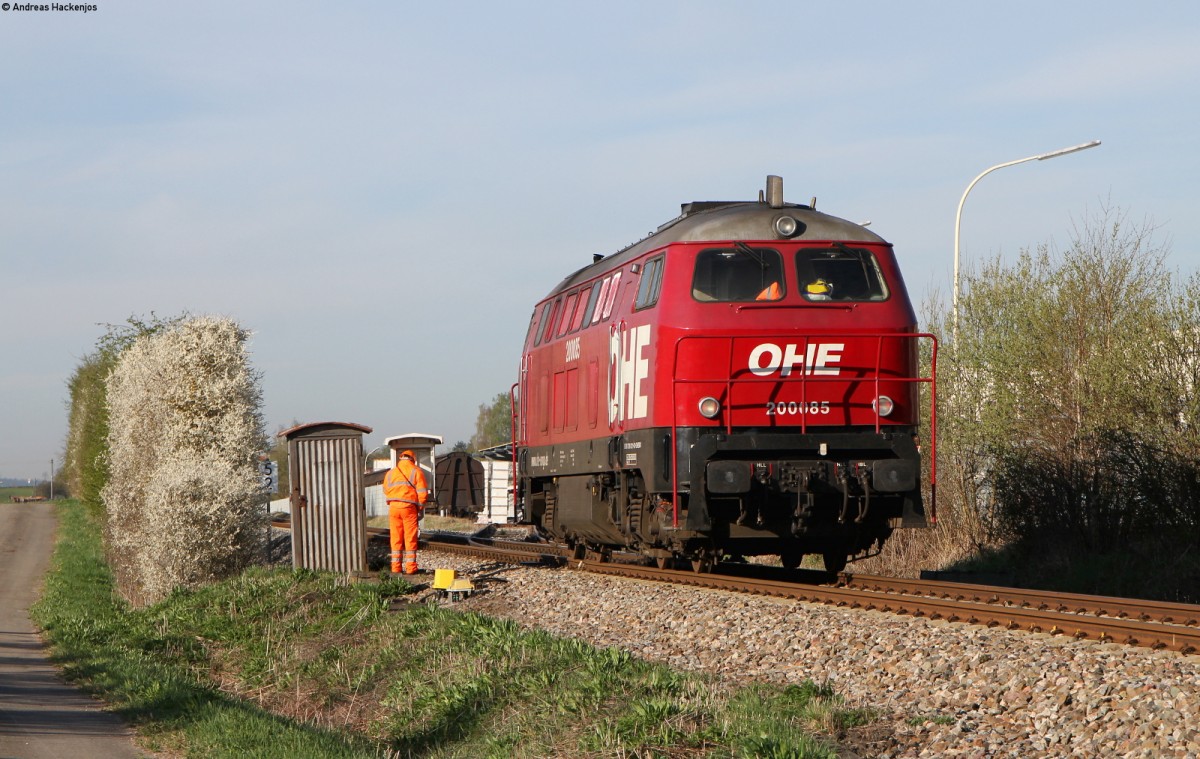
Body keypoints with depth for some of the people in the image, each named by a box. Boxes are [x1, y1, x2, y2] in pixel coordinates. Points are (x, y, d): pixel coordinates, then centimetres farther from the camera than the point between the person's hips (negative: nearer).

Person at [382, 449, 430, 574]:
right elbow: (423, 492, -5)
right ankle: (410, 568, -1)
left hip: (393, 507, 3)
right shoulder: (416, 471, 2)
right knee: (410, 538, 1)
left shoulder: (390, 473, 14)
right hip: (409, 507, -3)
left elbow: (386, 491, 14)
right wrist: (420, 508, 4)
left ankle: (396, 567, 6)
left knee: (396, 538, 7)